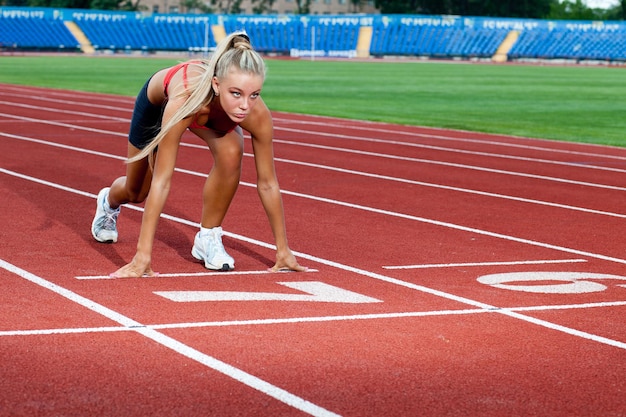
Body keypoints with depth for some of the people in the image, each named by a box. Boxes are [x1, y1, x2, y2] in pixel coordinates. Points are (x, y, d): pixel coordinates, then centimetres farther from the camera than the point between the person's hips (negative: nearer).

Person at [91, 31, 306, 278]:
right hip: (157, 101, -1)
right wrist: (143, 254, -47)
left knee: (230, 154, -31)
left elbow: (267, 183, -27)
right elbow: (161, 181, -45)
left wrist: (283, 250, -22)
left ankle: (208, 237, -9)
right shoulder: (184, 101, -49)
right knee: (137, 192, 16)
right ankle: (108, 201, 55)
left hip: (214, 108, 1)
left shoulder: (257, 115, -40)